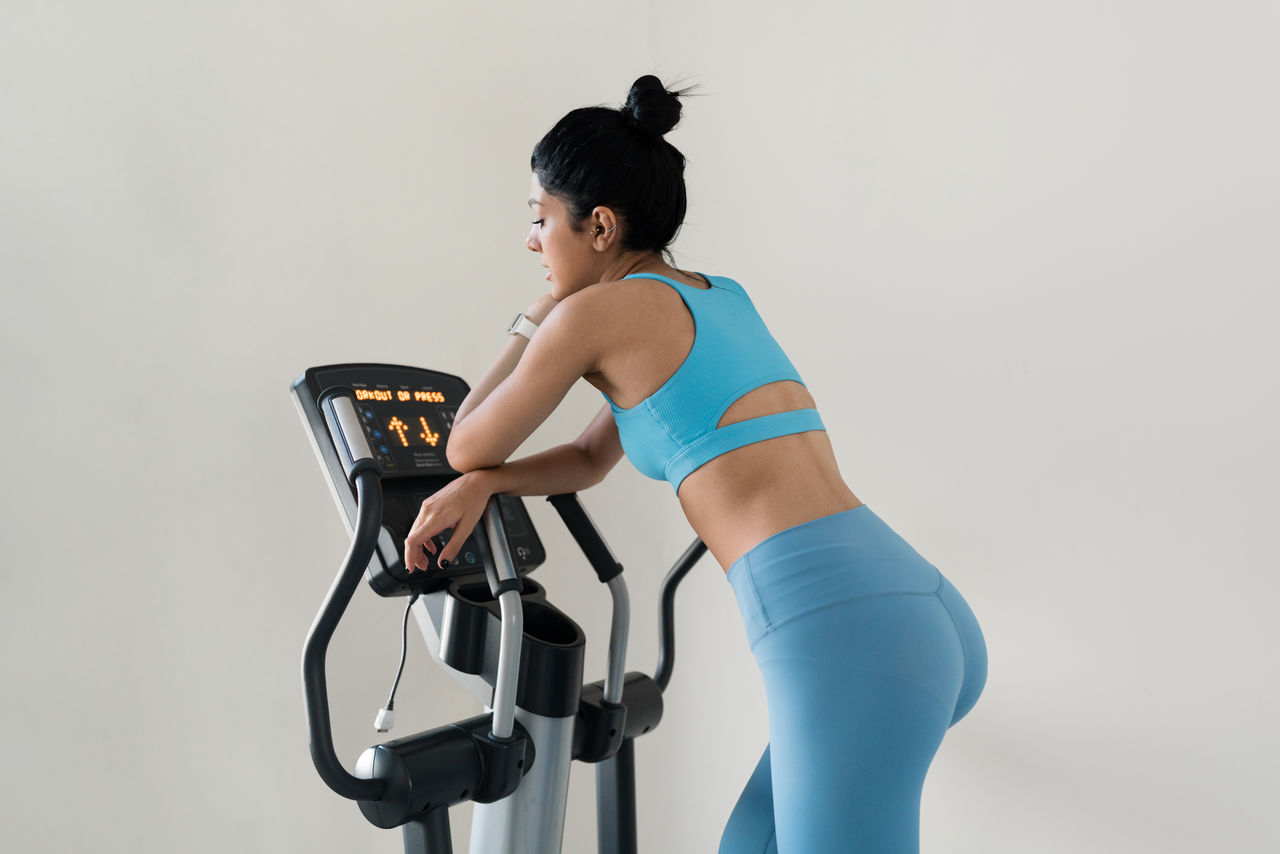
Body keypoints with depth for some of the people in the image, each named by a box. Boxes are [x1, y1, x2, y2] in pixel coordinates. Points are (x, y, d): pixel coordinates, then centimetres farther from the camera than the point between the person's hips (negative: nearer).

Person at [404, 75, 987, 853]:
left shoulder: (596, 312, -2)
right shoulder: (721, 298, 23)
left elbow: (468, 447, 14)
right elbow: (594, 458, 31)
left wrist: (531, 325, 25)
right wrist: (484, 486, 15)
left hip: (847, 635, -9)